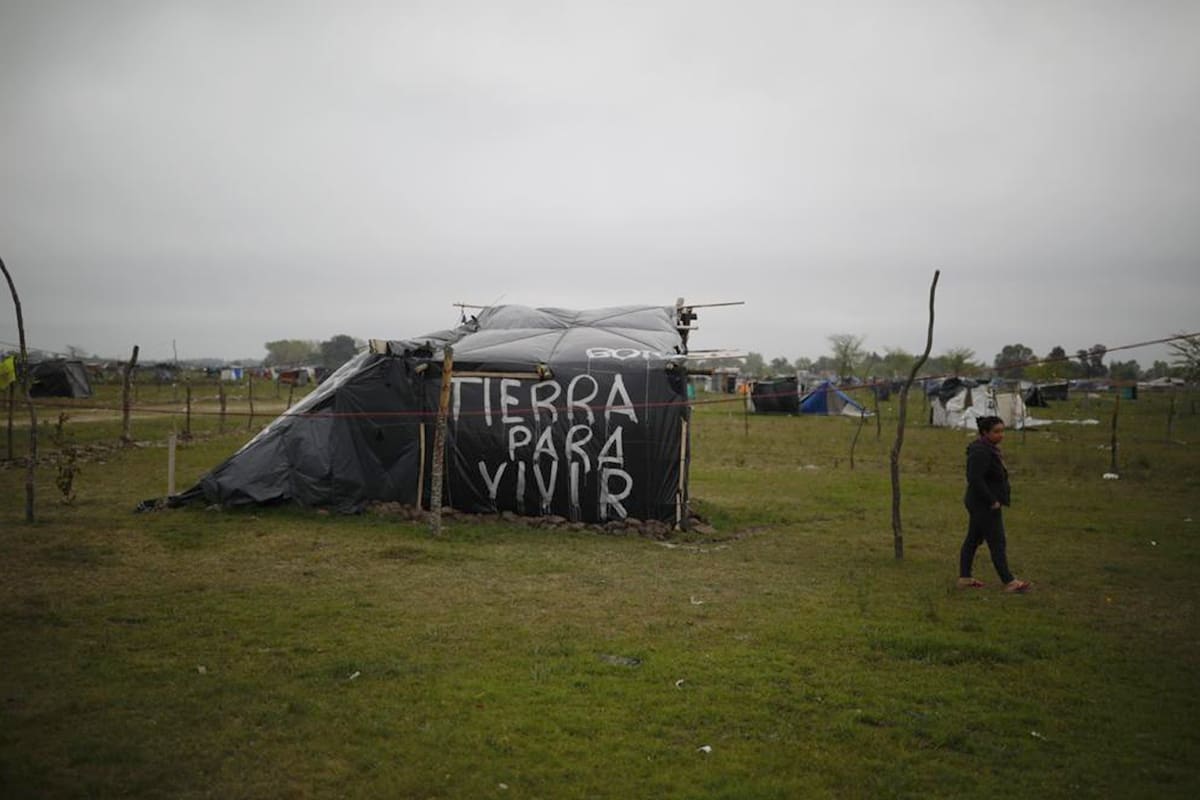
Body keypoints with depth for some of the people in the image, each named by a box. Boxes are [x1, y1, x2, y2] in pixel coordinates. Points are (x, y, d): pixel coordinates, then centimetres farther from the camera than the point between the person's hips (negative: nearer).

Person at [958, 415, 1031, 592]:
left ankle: (964, 578, 19)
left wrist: (994, 499, 12)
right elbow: (975, 479, -27)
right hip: (985, 505, -10)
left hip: (979, 504, 10)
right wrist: (992, 501, -22)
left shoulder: (990, 448, 11)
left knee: (973, 540, 13)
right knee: (997, 543, -4)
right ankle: (1009, 582, 2)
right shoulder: (980, 451, -21)